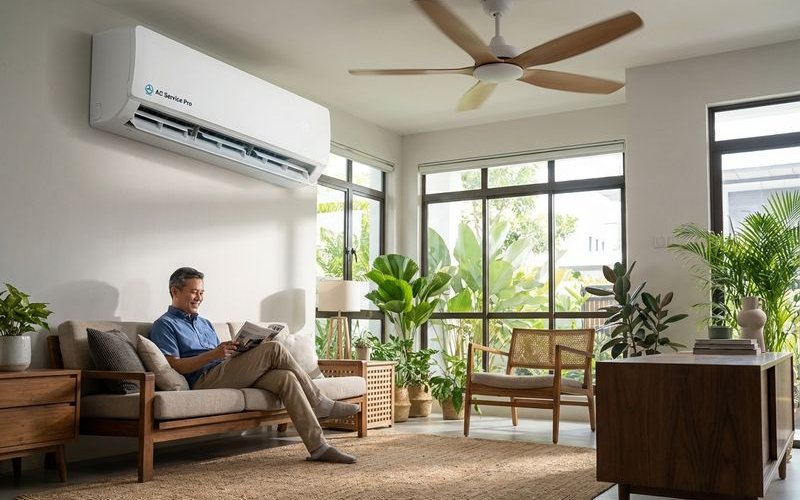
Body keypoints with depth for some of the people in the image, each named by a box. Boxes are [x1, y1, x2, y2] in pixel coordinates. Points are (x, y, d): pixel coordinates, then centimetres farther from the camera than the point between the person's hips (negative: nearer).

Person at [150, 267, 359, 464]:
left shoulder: (204, 323, 30)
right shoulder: (165, 325, 5)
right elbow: (174, 366, -9)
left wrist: (236, 352, 2)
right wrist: (214, 354, -21)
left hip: (228, 375, 8)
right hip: (204, 380, -8)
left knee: (285, 377, -20)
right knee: (273, 349, -21)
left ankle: (318, 447, -24)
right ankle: (320, 404, -11)